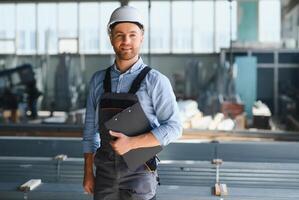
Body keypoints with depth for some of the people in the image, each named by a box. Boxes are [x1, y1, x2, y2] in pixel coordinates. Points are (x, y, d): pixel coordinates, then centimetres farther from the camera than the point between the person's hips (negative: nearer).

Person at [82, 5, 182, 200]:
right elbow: (90, 127, 10)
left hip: (139, 172, -4)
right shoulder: (98, 80, 6)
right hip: (106, 172, 4)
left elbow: (173, 127, -12)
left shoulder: (156, 81, -8)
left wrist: (131, 143, -23)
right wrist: (88, 172, 8)